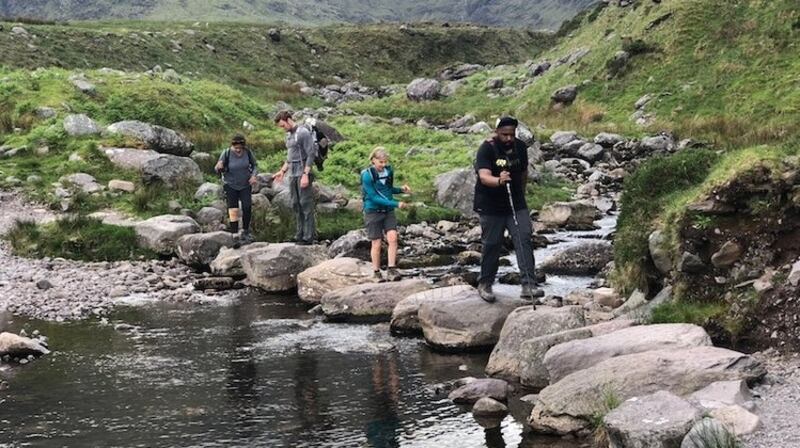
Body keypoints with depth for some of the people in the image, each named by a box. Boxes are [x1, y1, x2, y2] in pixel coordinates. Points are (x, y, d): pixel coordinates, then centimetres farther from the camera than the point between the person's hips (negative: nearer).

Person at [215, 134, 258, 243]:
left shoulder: (248, 152, -12)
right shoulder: (226, 154, -18)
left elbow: (255, 165, 4)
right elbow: (218, 169, -11)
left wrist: (253, 175, -14)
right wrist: (219, 167, -35)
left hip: (245, 185, 2)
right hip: (230, 186, -2)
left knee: (247, 207, -10)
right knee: (233, 210, -5)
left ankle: (245, 231, 11)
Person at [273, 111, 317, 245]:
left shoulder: (303, 132, -10)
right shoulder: (289, 135, 16)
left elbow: (311, 154, -15)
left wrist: (305, 174, -20)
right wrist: (282, 171, 17)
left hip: (303, 173, -9)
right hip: (292, 174, 9)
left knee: (306, 205, -6)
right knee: (296, 204, 9)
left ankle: (308, 237, -5)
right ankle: (300, 234, 15)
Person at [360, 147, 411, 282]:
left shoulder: (389, 170, 2)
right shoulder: (367, 175, -16)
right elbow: (374, 197, -19)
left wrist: (401, 189, -3)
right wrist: (396, 204, -23)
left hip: (388, 211, 4)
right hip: (373, 211, -4)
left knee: (392, 238, -13)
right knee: (377, 243, 1)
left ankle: (391, 270, -10)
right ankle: (377, 273, 15)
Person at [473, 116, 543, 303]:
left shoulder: (520, 147, 1)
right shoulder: (486, 149, -16)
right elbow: (484, 176, -30)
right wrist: (499, 181, -50)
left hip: (516, 204, 4)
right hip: (491, 207, -4)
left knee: (524, 239, -11)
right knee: (492, 245, 2)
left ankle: (528, 285, -14)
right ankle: (484, 284, 21)